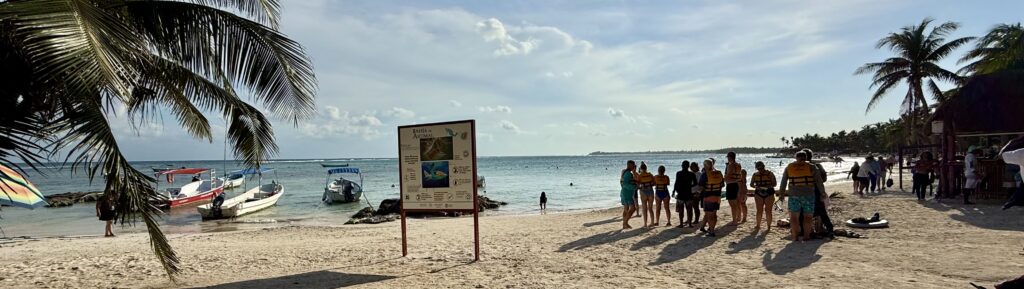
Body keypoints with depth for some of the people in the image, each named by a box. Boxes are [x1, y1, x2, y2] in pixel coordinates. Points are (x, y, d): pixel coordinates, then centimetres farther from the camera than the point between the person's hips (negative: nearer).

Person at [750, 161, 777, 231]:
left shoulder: (770, 174, -3)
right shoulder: (755, 175, 6)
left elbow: (774, 184, -6)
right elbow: (751, 184, 7)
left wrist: (768, 186, -25)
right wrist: (756, 186, -15)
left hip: (769, 194, -2)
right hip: (759, 193, 2)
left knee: (768, 211, -3)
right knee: (759, 210, 1)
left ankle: (769, 226, 5)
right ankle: (758, 225, 9)